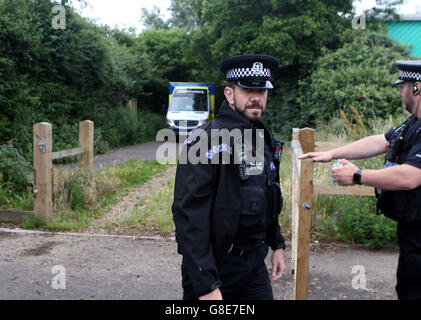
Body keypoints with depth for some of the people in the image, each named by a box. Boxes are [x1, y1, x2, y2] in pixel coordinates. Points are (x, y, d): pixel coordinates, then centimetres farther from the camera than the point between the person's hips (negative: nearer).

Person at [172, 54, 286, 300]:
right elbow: (189, 215, -22)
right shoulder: (206, 141, -18)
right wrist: (206, 286, -24)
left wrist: (277, 244, 19)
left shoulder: (265, 140, 8)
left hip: (255, 261, 7)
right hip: (215, 264, -7)